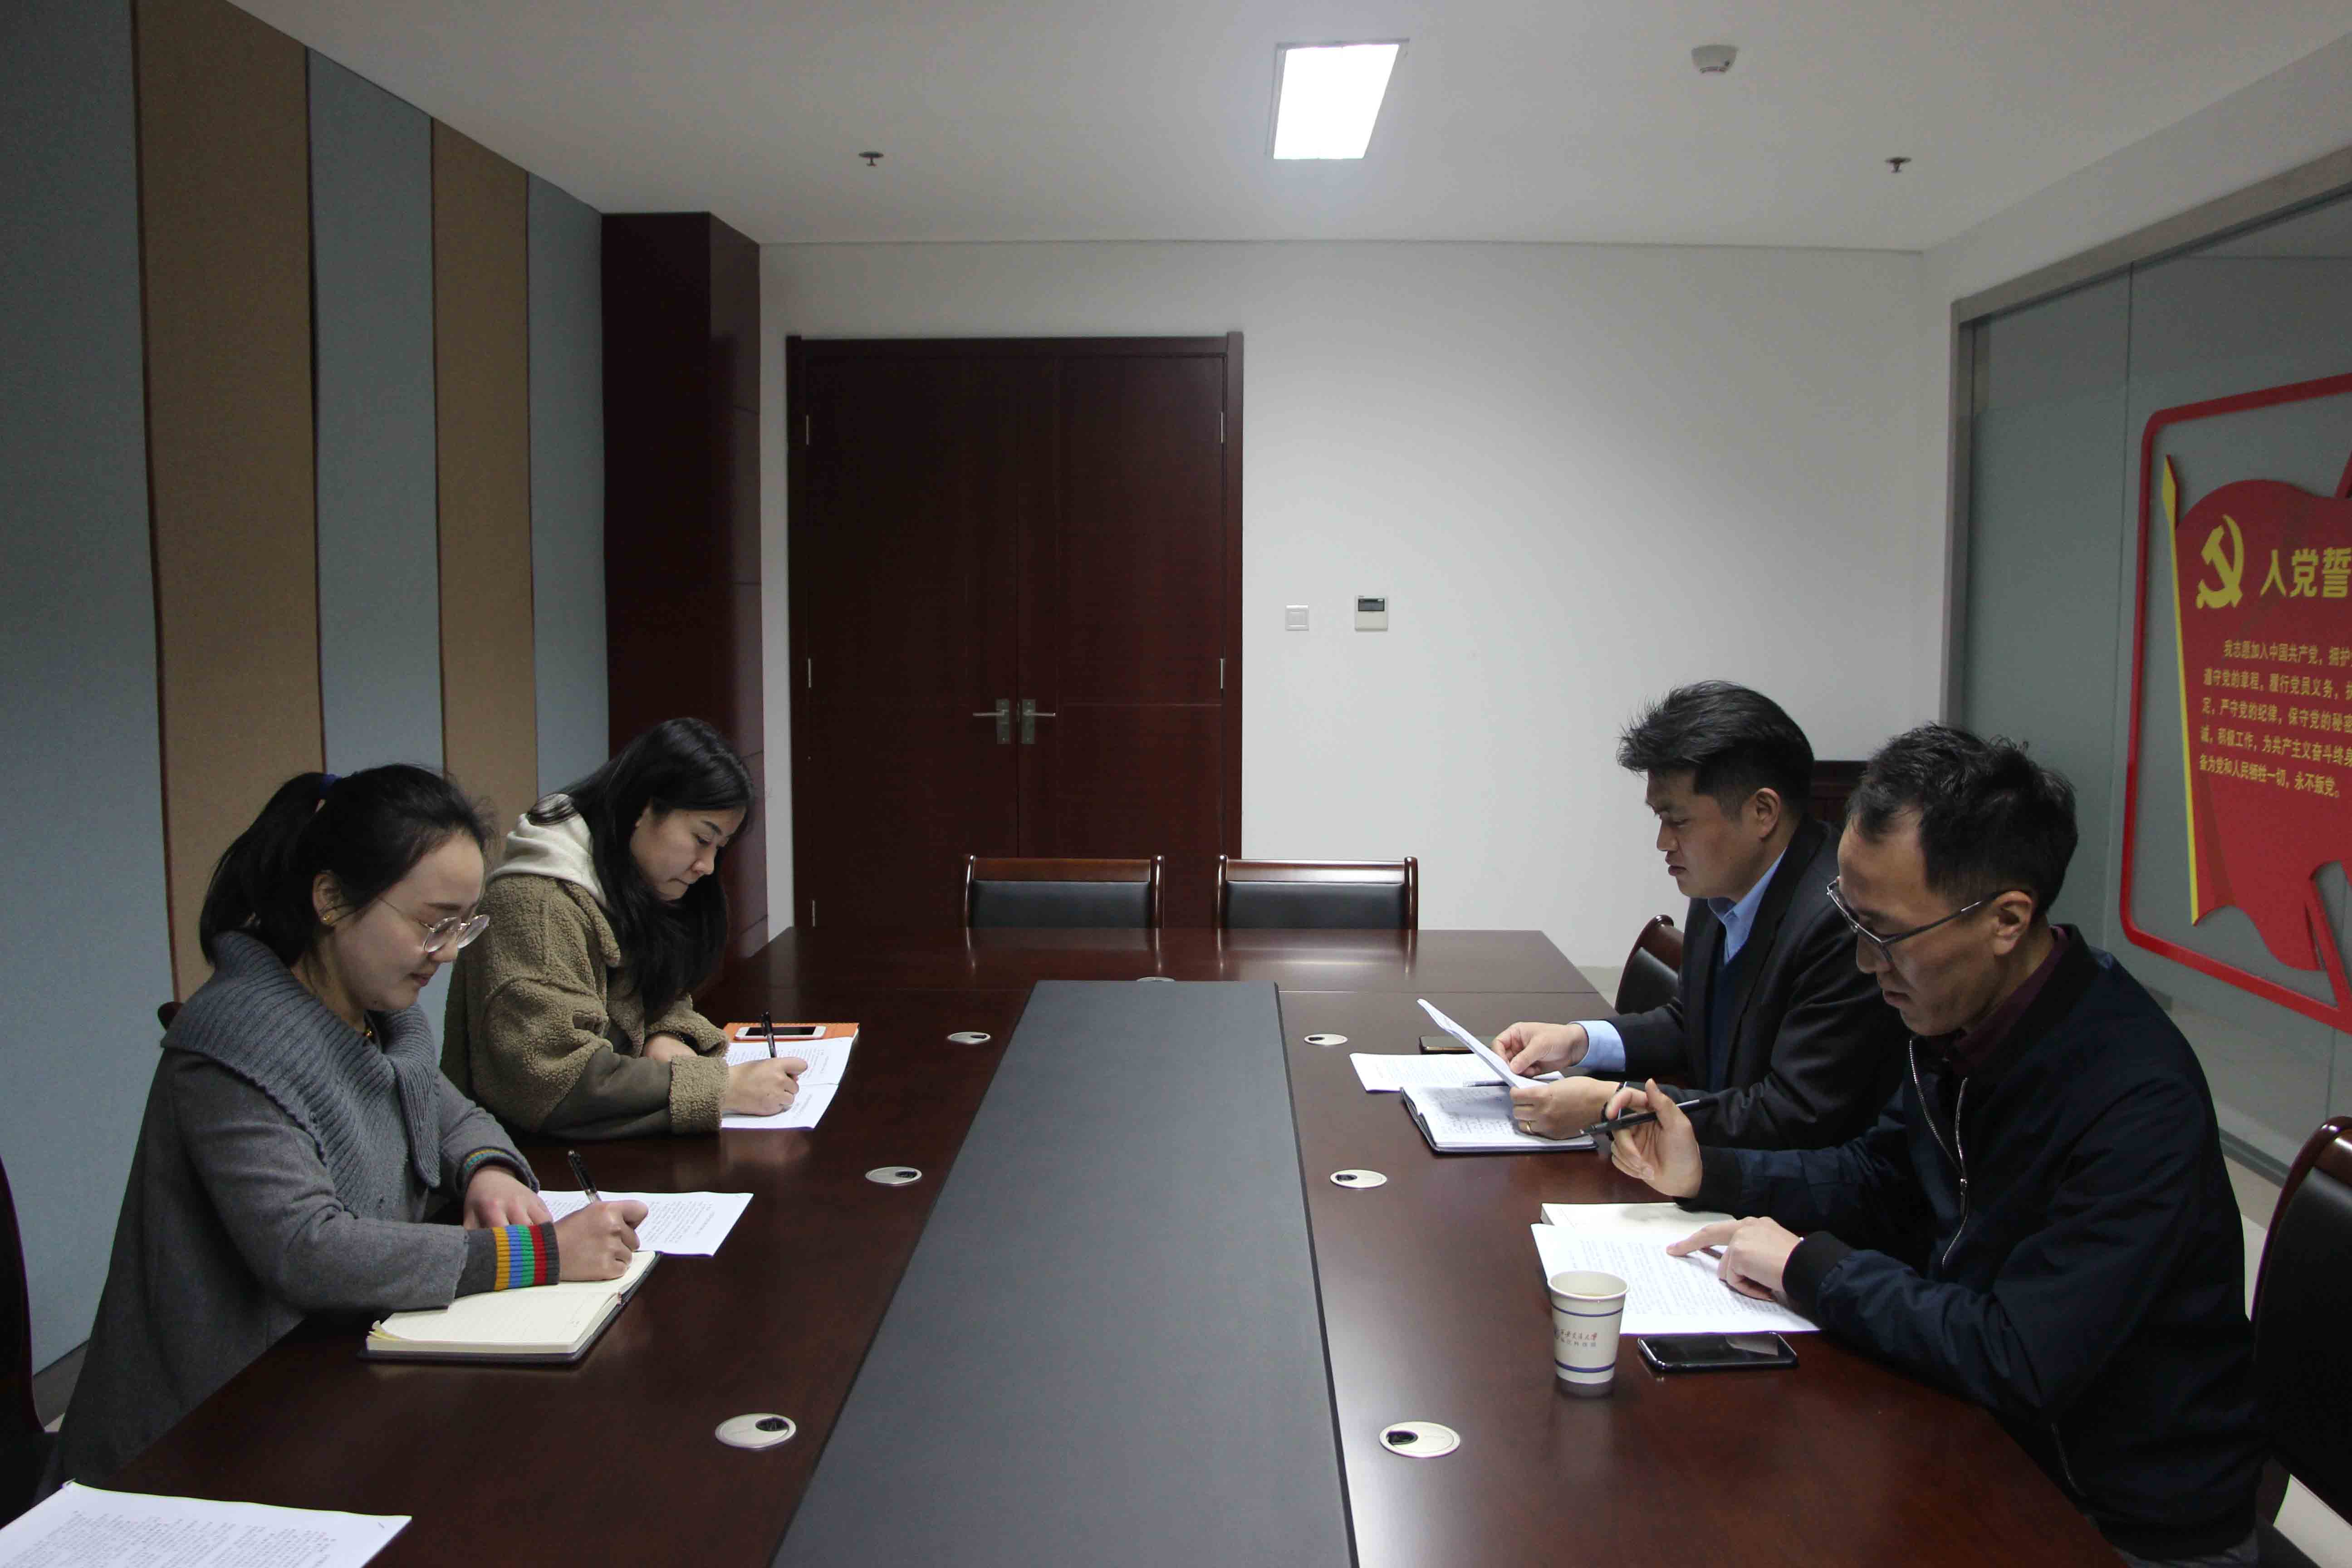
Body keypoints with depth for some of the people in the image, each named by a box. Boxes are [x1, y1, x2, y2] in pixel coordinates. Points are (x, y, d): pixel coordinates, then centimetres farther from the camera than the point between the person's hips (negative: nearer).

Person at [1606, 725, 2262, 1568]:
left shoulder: (2135, 1100, -29)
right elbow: (1880, 1179, 13)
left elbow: (2018, 1361, -30)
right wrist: (1707, 1173, 0)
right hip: (1989, 1446, 7)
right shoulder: (1955, 1014, -4)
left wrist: (1808, 1268, -19)